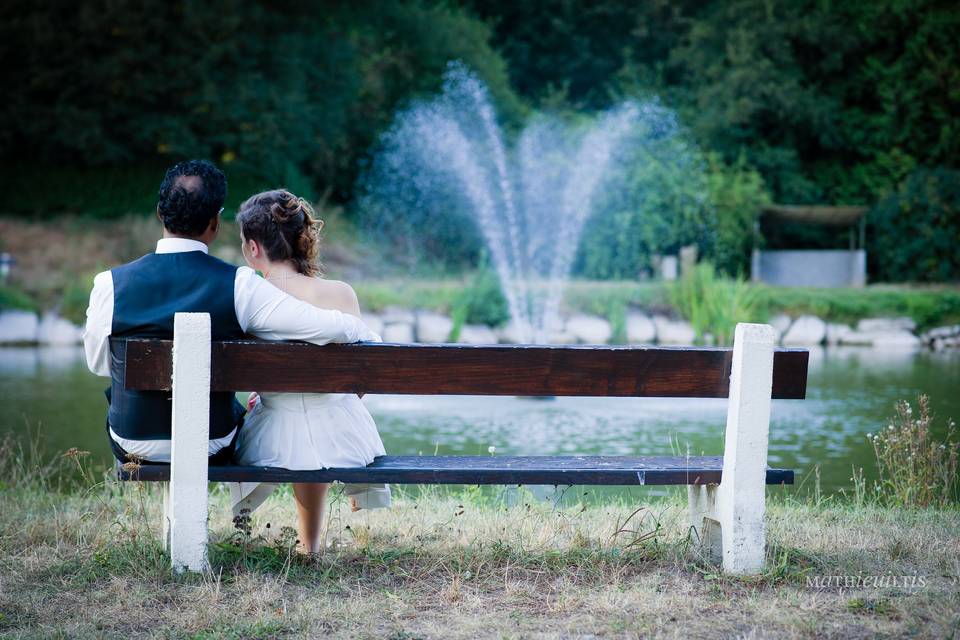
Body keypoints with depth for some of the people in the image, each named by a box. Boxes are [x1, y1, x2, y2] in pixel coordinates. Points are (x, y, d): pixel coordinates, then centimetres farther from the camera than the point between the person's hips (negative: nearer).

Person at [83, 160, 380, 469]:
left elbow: (98, 363, 1)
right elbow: (332, 327, -20)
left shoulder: (110, 285, -16)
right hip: (212, 451, 0)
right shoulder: (240, 286, -19)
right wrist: (372, 339, 2)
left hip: (131, 447, 1)